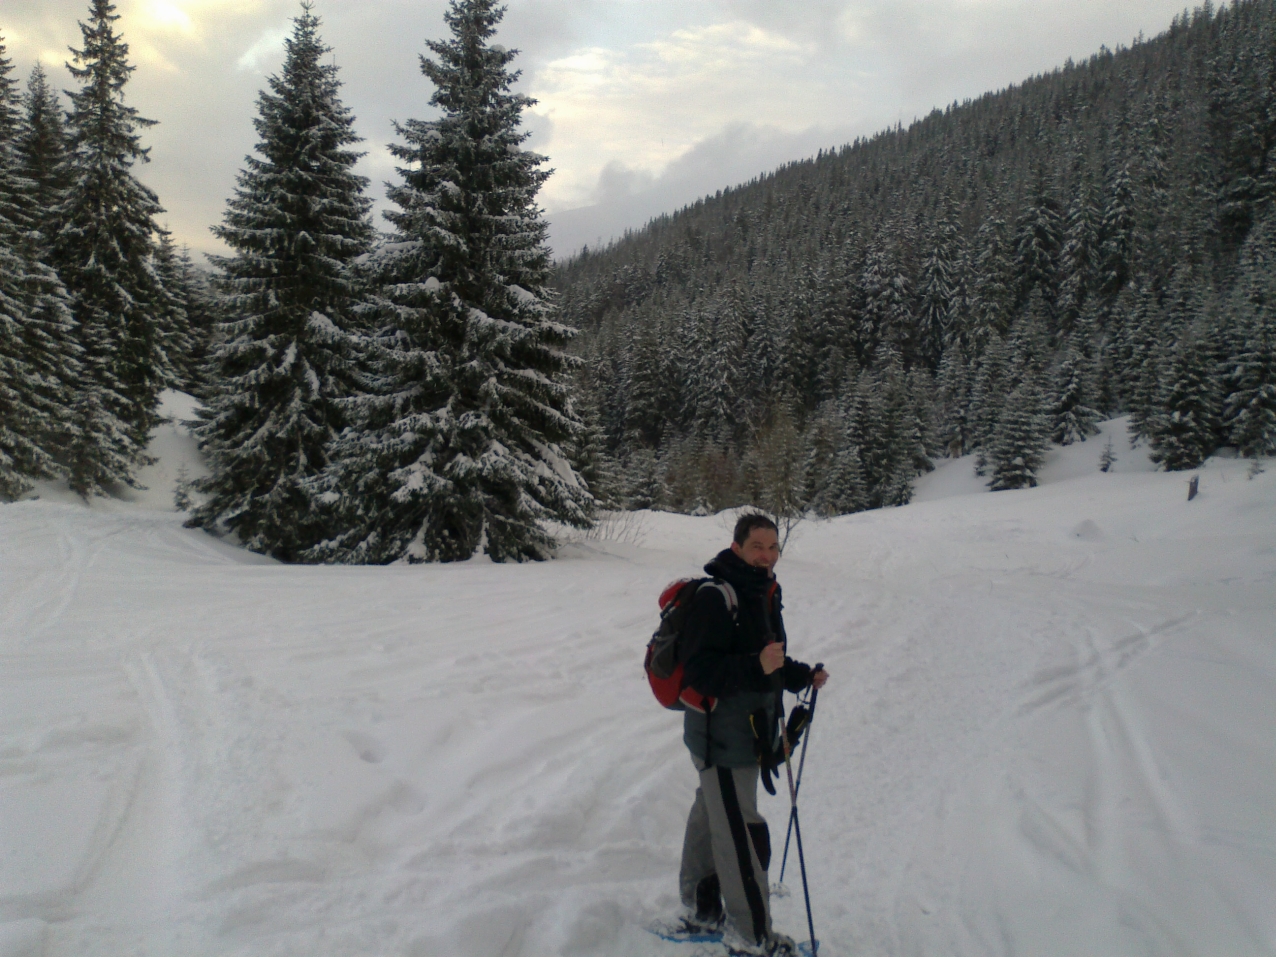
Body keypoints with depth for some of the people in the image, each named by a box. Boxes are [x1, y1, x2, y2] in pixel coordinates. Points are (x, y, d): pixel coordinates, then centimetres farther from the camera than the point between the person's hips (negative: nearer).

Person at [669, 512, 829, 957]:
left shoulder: (762, 593, 10)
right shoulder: (715, 596, -21)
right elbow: (698, 671, -26)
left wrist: (802, 675, 10)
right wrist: (756, 667, -35)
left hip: (748, 731, 10)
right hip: (720, 733, -10)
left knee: (710, 818, 21)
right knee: (741, 835, -2)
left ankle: (699, 910, 36)